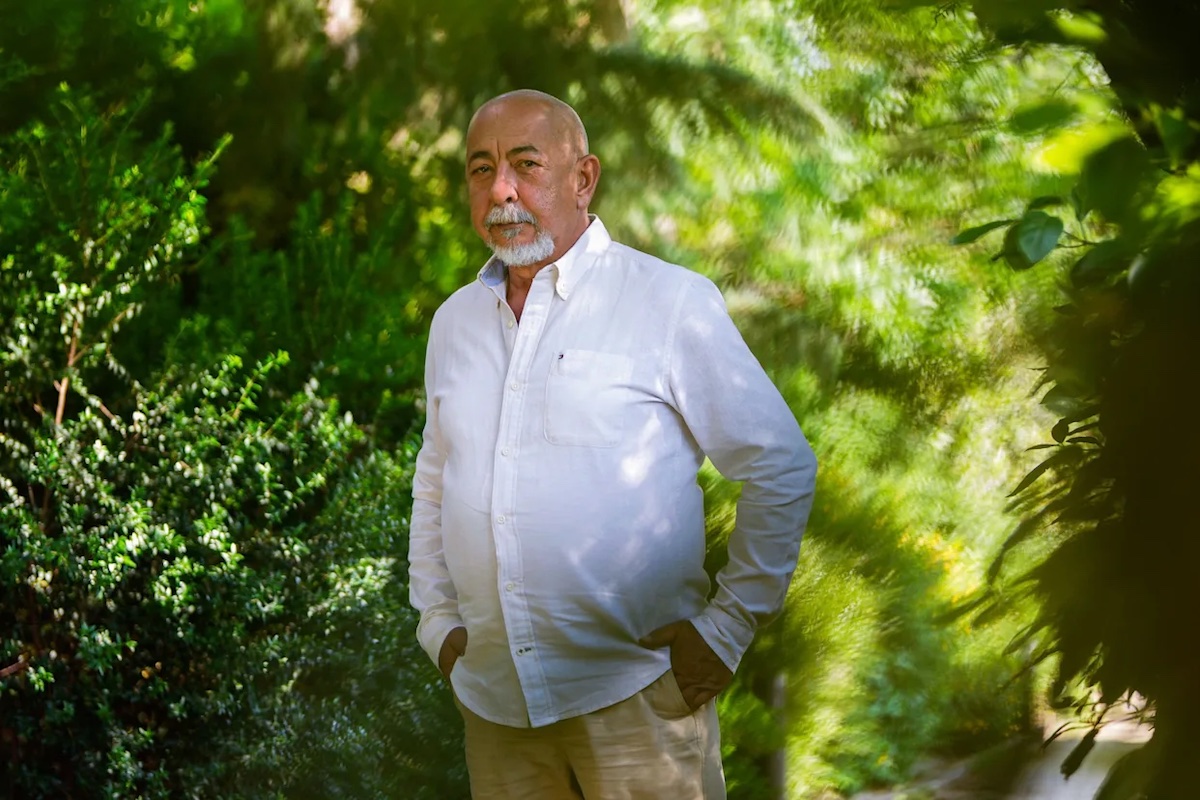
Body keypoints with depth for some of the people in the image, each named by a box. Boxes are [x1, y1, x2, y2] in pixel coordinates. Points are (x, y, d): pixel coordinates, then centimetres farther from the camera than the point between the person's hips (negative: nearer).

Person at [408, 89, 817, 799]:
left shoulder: (671, 302, -6)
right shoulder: (456, 321, 11)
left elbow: (782, 467, -4)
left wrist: (728, 627, -7)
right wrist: (438, 620, 13)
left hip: (633, 695, -4)